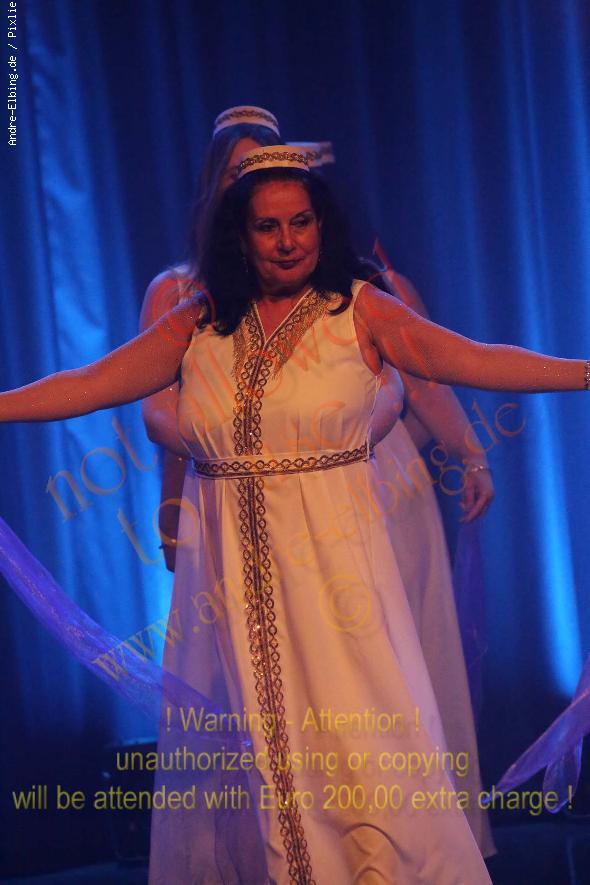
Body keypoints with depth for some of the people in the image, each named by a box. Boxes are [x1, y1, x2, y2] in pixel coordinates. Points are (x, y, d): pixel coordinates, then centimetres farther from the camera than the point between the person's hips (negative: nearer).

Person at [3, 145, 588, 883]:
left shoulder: (358, 310, 1)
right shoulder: (200, 325, 8)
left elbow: (475, 362, -7)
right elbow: (86, 387, 7)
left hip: (334, 564, -2)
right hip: (236, 575, 3)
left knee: (363, 750, -6)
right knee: (260, 757, 6)